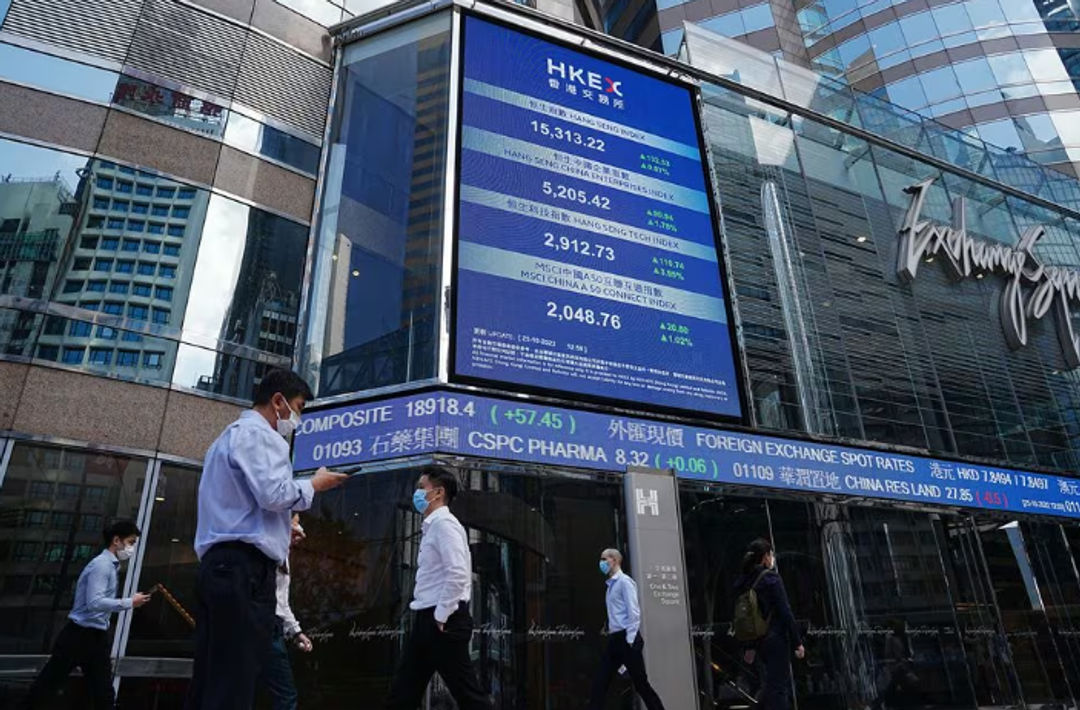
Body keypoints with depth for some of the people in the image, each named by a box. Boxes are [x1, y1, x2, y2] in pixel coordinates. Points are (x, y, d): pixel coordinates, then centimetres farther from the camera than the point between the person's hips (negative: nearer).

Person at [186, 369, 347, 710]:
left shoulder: (230, 435, 27)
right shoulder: (258, 433, -5)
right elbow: (274, 494, -18)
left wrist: (280, 530, 27)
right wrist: (314, 484, -1)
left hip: (218, 564, 10)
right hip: (244, 567, -10)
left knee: (210, 682, 9)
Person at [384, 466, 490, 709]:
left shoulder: (444, 523, -13)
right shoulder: (431, 526, 16)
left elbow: (458, 573, -24)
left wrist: (441, 616, -18)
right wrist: (431, 617, 16)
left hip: (443, 621, -10)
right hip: (427, 619, 10)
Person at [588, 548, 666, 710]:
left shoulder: (624, 581, -7)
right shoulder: (611, 585, 18)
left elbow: (634, 612, -15)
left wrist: (630, 640, -18)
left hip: (626, 639, -9)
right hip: (614, 639, 9)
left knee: (640, 683, -1)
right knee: (599, 682, 3)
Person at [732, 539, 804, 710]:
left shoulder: (742, 582, 7)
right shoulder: (771, 578, -13)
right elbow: (785, 612, -15)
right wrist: (797, 642, -9)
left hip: (758, 640, 7)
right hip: (776, 638, -7)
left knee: (771, 682, 22)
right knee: (779, 686, 1)